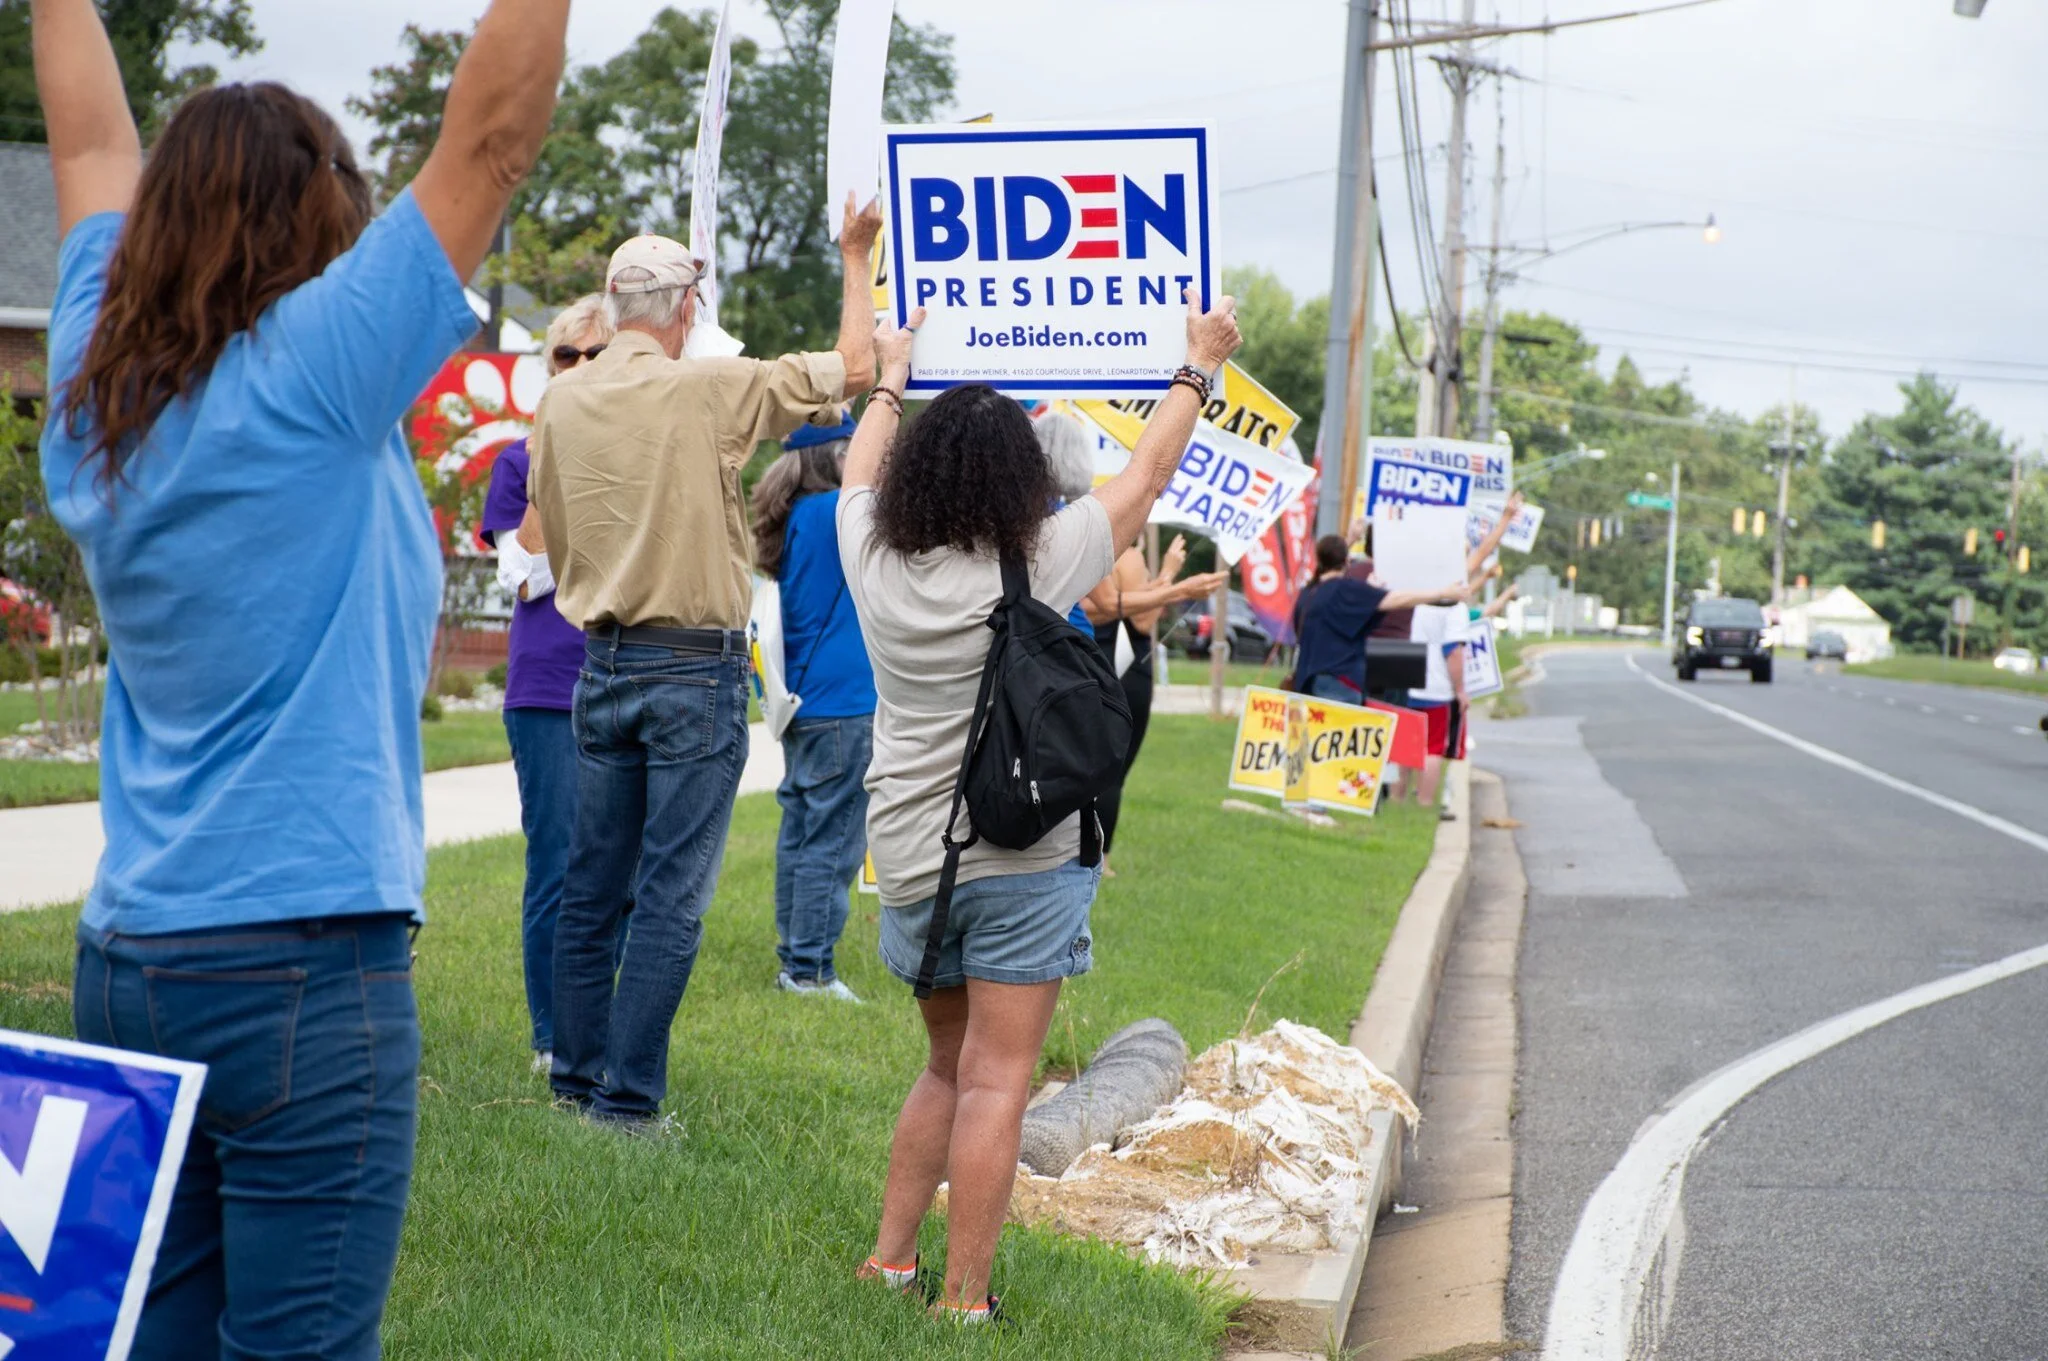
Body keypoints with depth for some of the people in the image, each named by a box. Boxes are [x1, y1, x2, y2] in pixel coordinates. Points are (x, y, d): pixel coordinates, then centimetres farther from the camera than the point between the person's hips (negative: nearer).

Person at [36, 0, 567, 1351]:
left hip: (123, 968, 7)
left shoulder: (96, 388, 6)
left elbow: (92, 141, 21)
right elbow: (494, 131, -12)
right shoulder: (311, 375, -11)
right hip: (303, 969, -7)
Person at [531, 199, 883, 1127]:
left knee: (592, 886, 12)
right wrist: (855, 261, 10)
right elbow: (854, 367, -4)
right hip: (695, 668, -6)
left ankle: (574, 1076, 18)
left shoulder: (561, 400, 6)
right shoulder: (710, 390, -11)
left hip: (600, 665, 6)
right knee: (671, 894, -3)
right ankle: (627, 1096, -3)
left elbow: (550, 537, 13)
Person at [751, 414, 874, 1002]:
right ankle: (809, 971, -2)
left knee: (800, 833, 13)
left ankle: (794, 963, 19)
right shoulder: (832, 512, -14)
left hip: (802, 704, 9)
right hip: (842, 704, -9)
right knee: (833, 841, -4)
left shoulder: (791, 520, 12)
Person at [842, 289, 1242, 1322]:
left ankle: (889, 1257, 22)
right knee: (996, 1083, -3)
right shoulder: (1038, 565, -10)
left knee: (949, 1066, 21)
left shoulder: (875, 558, -1)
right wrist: (1199, 367, 17)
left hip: (911, 857, 5)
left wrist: (891, 378, 38)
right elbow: (1144, 479, 4)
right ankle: (962, 1301, -2)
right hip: (1023, 856, -5)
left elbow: (861, 473, 22)